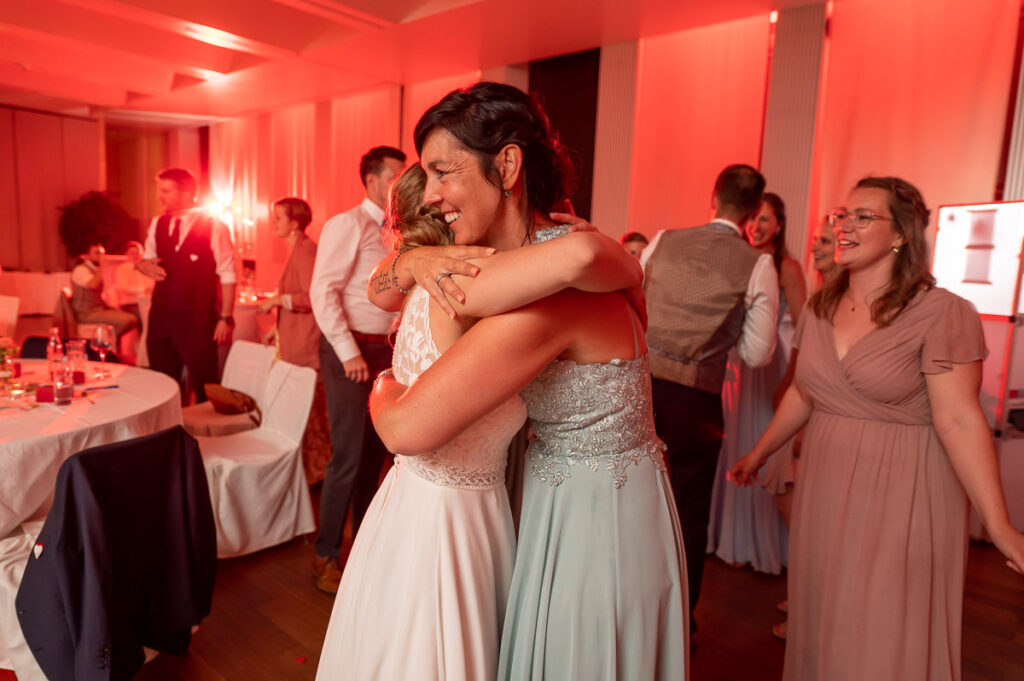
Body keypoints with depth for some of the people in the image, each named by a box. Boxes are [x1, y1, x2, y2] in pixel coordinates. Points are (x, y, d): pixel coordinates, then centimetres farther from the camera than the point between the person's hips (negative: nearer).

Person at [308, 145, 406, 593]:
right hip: (349, 349, -7)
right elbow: (322, 290, -15)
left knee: (375, 451, 14)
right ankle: (326, 555, 14)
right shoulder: (348, 224, -8)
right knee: (347, 456, -4)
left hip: (383, 350, 7)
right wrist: (349, 352, -18)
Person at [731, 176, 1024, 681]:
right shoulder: (820, 308, 4)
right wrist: (759, 453, 19)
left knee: (885, 639, 6)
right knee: (823, 624, 18)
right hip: (826, 488, 5)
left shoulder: (943, 313, -14)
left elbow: (959, 421, -16)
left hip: (901, 492, -5)